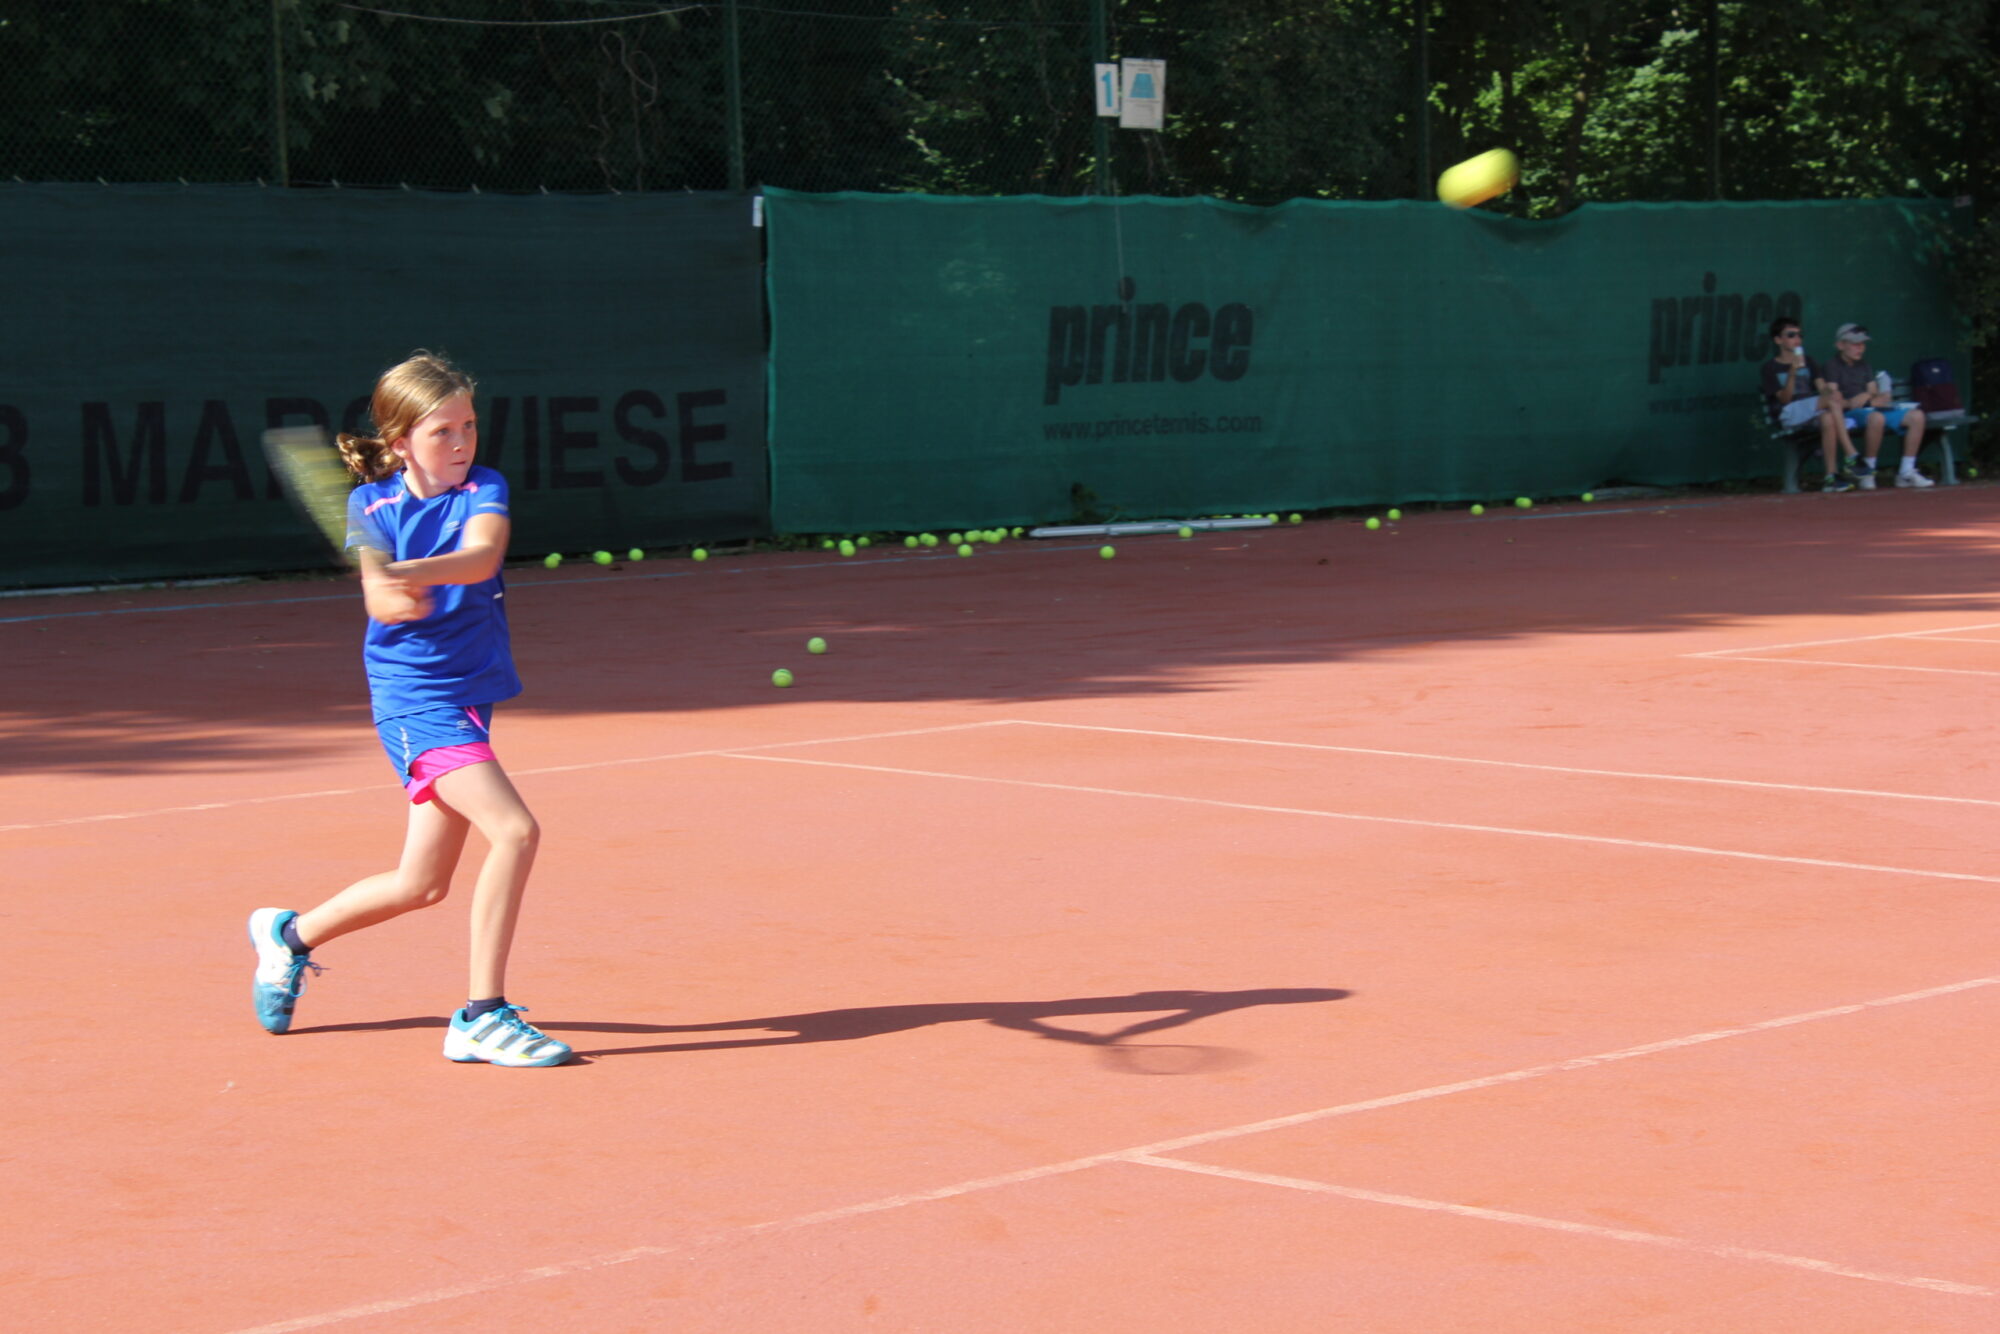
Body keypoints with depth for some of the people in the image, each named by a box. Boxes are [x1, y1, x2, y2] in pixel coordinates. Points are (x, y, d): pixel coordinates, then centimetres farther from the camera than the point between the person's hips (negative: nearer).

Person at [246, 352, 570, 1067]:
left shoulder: (484, 489, 0)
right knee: (514, 829, -22)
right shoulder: (372, 504, -2)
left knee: (422, 884, 12)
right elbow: (378, 599, -15)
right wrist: (393, 599, -38)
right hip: (416, 694, -5)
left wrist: (410, 574, -39)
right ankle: (482, 1016, -16)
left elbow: (481, 556, -22)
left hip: (469, 696, 5)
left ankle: (291, 934, 37)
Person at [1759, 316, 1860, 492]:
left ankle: (1831, 476, -39)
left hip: (1813, 411, 5)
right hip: (1788, 415, -5)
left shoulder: (1807, 362, 22)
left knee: (1827, 418, -35)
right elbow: (1784, 399, -6)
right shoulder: (1771, 368, 5)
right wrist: (1792, 373, -18)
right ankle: (1851, 457, -37)